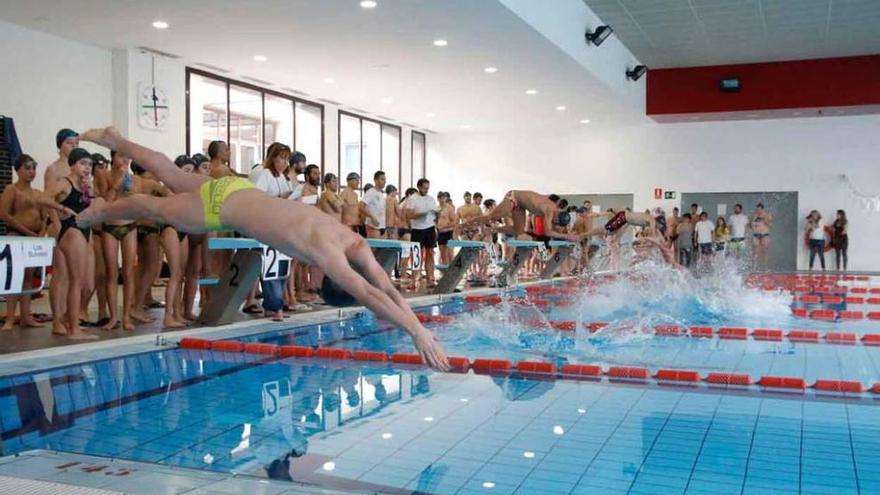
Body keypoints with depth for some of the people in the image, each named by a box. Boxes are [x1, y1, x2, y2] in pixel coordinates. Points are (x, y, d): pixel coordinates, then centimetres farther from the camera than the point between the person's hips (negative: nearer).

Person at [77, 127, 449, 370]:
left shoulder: (355, 243, -15)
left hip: (238, 191, 6)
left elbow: (387, 287, -13)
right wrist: (416, 333, -49)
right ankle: (99, 212, 47)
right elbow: (369, 295, -46)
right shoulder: (326, 251, -37)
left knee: (172, 177, 27)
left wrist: (419, 326, -21)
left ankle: (116, 142, 48)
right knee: (157, 208, 20)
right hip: (220, 205, -6)